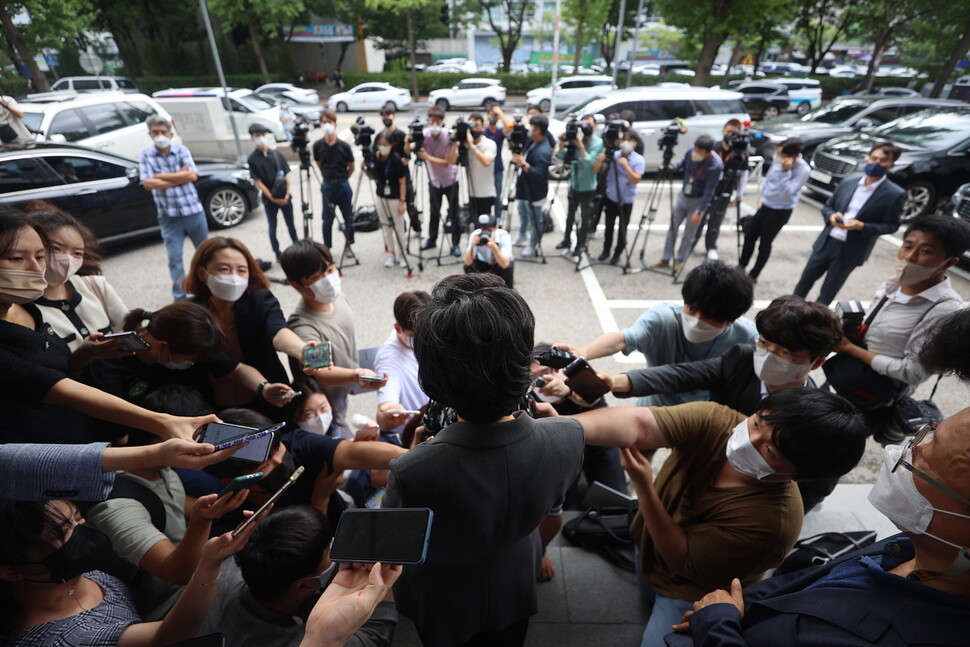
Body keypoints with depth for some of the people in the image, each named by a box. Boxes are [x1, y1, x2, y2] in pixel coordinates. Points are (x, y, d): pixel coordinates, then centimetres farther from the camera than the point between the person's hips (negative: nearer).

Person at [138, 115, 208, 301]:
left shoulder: (181, 150, 1)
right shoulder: (145, 155, 0)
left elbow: (192, 175, -13)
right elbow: (148, 184, -11)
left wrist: (160, 176, -11)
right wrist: (179, 176, -10)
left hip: (194, 211, 1)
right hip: (169, 216, -1)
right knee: (174, 258, 0)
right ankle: (179, 296, 10)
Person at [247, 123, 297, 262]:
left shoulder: (277, 154, 4)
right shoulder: (252, 159, -4)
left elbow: (287, 175, 3)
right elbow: (257, 181, -7)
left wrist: (287, 194, -8)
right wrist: (272, 198, -13)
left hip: (285, 197, 2)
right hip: (269, 199, -2)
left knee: (291, 225, 11)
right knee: (272, 228, 6)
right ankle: (278, 254, 16)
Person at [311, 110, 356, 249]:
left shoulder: (344, 146, -8)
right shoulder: (317, 145, -4)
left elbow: (351, 167, 3)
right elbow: (319, 164, 11)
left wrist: (342, 179, 9)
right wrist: (328, 177, 9)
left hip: (343, 185, 0)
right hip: (327, 186, 1)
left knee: (348, 217, 9)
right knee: (327, 220, 5)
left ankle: (349, 245, 26)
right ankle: (327, 248, 17)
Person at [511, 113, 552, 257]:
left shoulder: (543, 151, -31)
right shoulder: (532, 141, -4)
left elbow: (538, 174, -35)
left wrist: (522, 163, -37)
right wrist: (518, 157, -5)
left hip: (534, 192, -10)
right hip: (524, 187, 10)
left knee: (534, 219, 8)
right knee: (522, 212, 29)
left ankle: (532, 246, 27)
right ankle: (522, 235, 53)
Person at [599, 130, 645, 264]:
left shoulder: (638, 159, -8)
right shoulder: (614, 155, -1)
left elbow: (636, 180, -18)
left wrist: (625, 165, -24)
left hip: (626, 201, -2)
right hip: (611, 197, 2)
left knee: (622, 228, 6)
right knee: (609, 226, 13)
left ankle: (617, 253, 21)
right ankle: (606, 250, 30)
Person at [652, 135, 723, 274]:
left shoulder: (716, 165, -25)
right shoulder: (691, 152, -11)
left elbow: (709, 191, -23)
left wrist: (699, 211, -24)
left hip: (698, 201, -5)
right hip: (683, 196, 5)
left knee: (689, 234, 5)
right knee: (672, 228, 9)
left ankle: (679, 261, 20)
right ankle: (665, 259, 21)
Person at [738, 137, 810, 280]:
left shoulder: (803, 170, -23)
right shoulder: (778, 158, -5)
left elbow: (787, 193, -31)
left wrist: (785, 171, -37)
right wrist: (762, 198, 14)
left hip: (780, 212, -6)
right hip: (765, 206, 6)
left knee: (765, 243, 4)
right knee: (749, 236, 11)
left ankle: (753, 275, 19)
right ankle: (741, 267, 28)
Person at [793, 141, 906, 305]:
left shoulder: (895, 194, -9)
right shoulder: (848, 181, 2)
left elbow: (891, 225, -6)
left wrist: (861, 226, -22)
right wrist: (831, 216, -14)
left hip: (850, 251, -3)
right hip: (827, 242, 3)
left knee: (828, 290, 10)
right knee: (806, 280, 12)